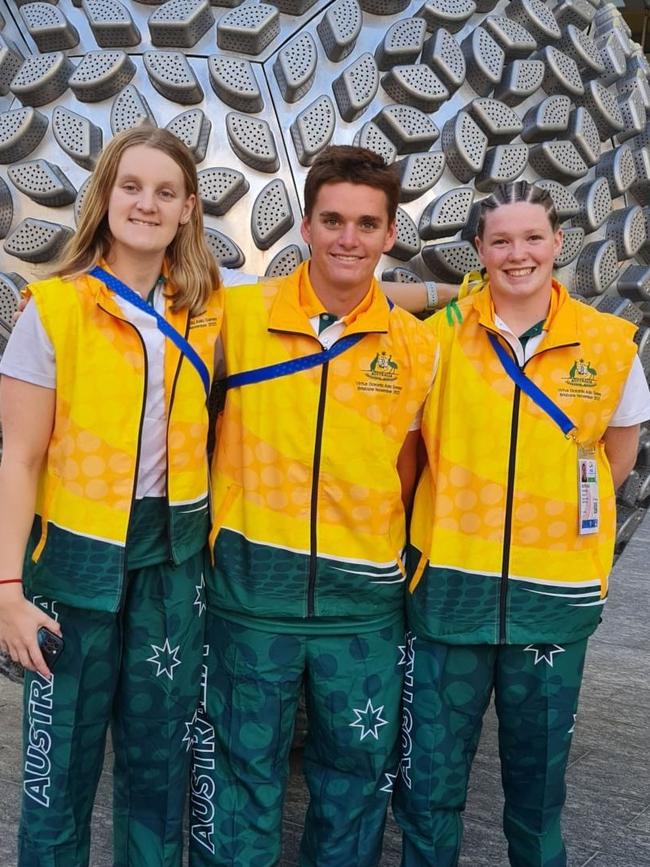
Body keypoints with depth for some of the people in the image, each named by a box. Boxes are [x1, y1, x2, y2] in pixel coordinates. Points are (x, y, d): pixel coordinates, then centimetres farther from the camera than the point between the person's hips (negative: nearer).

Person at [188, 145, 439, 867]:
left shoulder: (416, 345, 0)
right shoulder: (239, 314, -4)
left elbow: (405, 473, 8)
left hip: (364, 597, 2)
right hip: (250, 584, -1)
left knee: (357, 769, 15)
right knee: (242, 767, 12)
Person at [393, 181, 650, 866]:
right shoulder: (440, 334, -3)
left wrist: (553, 519, 7)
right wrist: (454, 520, 2)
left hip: (556, 591, 1)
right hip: (450, 584, -1)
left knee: (538, 770, 17)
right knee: (430, 773, 8)